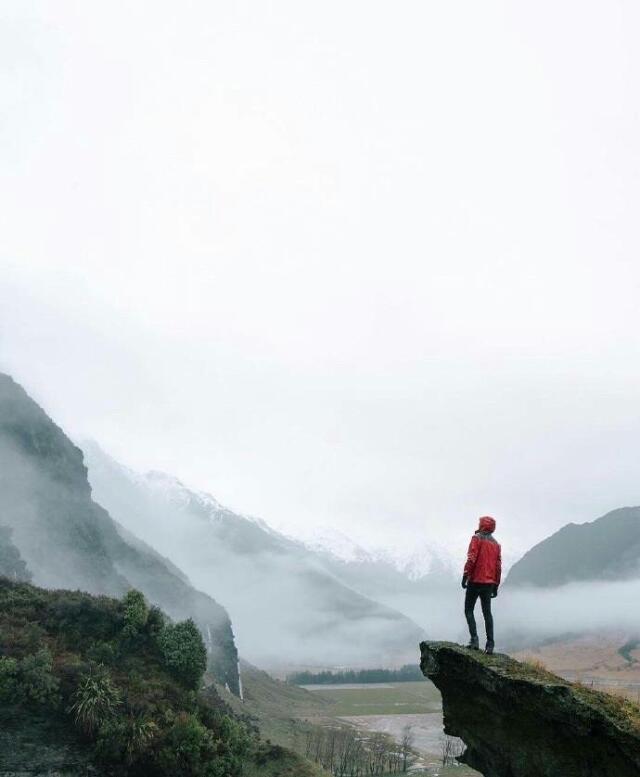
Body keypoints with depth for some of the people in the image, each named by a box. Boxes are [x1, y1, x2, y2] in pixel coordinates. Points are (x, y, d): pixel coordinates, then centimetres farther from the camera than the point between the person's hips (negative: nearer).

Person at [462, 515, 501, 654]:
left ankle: (474, 639, -11)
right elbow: (498, 566, 12)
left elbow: (471, 559, -15)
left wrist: (465, 576, -12)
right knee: (487, 612, 9)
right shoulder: (496, 543, 13)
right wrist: (496, 586, 16)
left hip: (475, 580, -5)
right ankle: (490, 644, 3)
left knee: (469, 610, 3)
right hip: (489, 583, 5)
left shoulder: (477, 539, -5)